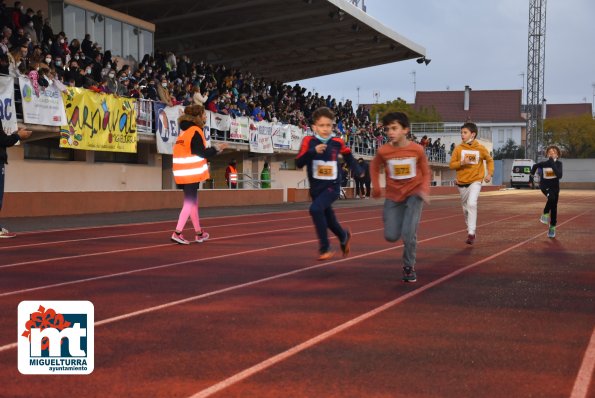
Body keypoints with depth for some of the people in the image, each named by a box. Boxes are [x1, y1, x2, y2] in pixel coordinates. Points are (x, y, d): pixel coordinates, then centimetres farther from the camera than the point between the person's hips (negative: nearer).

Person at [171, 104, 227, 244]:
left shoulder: (185, 131, 15)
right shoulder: (195, 131, -13)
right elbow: (202, 153, -16)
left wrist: (213, 150, 16)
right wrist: (217, 148, -5)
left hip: (184, 173, 9)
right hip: (192, 173, -9)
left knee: (192, 202, 15)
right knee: (189, 203, -6)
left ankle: (199, 233, 24)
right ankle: (177, 233, -12)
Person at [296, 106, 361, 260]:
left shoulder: (337, 142, -5)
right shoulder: (308, 141, -10)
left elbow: (348, 156, 16)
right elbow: (298, 163, -18)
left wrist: (358, 171, 6)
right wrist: (313, 151, -31)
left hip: (332, 187, -2)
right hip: (316, 188, 2)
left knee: (315, 209, -27)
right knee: (328, 220, 17)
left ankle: (325, 248, -15)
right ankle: (344, 236, 51)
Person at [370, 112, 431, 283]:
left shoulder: (417, 149, -15)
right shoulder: (383, 151, -13)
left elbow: (426, 172, -1)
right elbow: (374, 167, 9)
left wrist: (425, 189, -16)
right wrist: (376, 187, 1)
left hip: (414, 193, -2)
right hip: (393, 196, 2)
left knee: (408, 234, -14)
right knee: (391, 236, -1)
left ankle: (409, 267, 10)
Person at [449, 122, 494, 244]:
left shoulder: (481, 148, -4)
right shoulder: (458, 148, -2)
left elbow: (490, 160, 12)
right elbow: (452, 164, 0)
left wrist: (490, 173, -1)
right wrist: (461, 163, -19)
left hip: (475, 181, -3)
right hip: (462, 183, 3)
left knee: (472, 204, -22)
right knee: (466, 208, 13)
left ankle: (471, 233, -19)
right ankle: (469, 229, 35)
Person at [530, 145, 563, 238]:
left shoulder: (558, 164, -9)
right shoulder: (544, 163, -10)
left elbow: (559, 175, -24)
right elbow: (535, 166, 12)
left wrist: (553, 164, -29)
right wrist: (532, 173, 25)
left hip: (555, 186, 2)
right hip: (545, 186, -2)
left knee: (554, 208, 6)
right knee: (551, 197, -34)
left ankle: (552, 228, 17)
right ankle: (545, 214, -11)